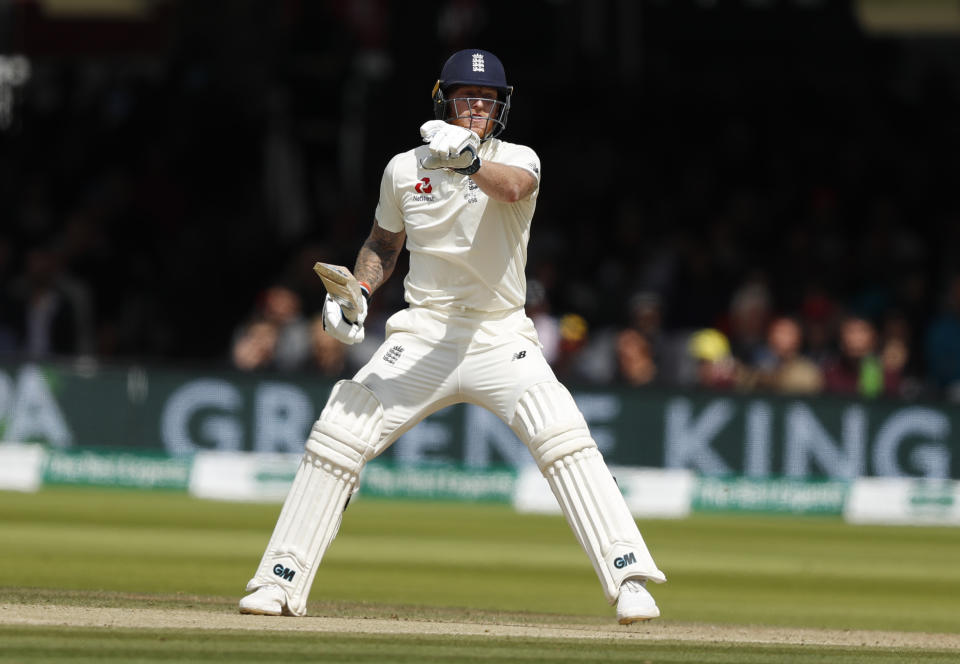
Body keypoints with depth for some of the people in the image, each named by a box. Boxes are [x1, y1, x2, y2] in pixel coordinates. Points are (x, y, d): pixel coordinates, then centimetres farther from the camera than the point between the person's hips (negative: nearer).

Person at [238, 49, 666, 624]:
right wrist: (359, 291, 1)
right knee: (336, 436, -8)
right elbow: (384, 243, 20)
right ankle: (280, 585, 2)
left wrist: (469, 160, -52)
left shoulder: (518, 160, -6)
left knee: (564, 440, -23)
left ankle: (629, 579, -21)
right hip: (423, 334, 2)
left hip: (502, 338, -2)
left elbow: (512, 188, -32)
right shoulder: (405, 169, 3)